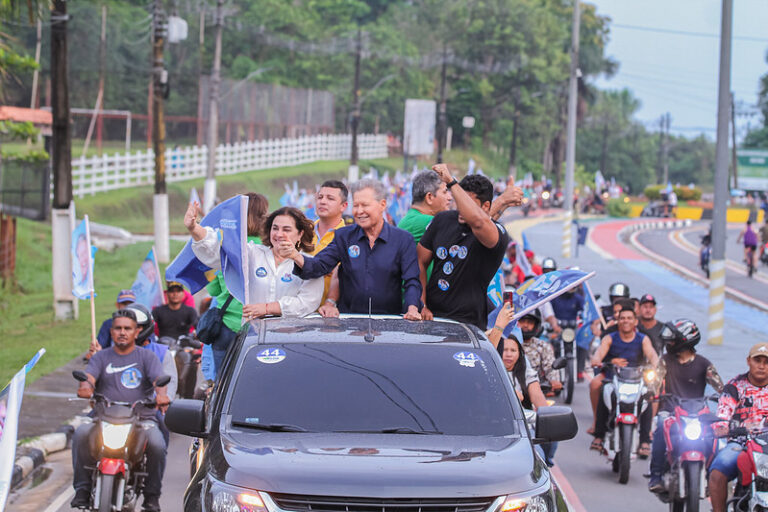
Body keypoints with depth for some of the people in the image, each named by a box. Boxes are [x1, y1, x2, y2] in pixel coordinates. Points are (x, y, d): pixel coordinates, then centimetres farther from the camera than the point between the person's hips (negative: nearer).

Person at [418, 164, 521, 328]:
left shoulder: (498, 234, -10)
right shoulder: (443, 220, 8)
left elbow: (478, 221, -35)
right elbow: (420, 263, 15)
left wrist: (451, 182, -30)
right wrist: (421, 305, 4)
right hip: (431, 315, 4)